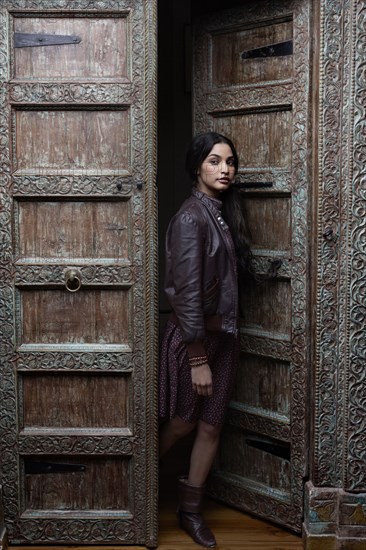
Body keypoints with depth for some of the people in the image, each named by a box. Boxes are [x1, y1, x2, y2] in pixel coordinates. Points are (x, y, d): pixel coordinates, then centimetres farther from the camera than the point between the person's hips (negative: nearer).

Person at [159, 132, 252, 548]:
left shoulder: (224, 212, 8)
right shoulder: (190, 217, -17)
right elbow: (187, 291, -21)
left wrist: (225, 336, 11)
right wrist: (198, 357, -21)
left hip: (223, 333, 7)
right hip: (193, 334, -7)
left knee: (211, 425, 11)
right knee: (183, 422, 8)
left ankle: (191, 511, 25)